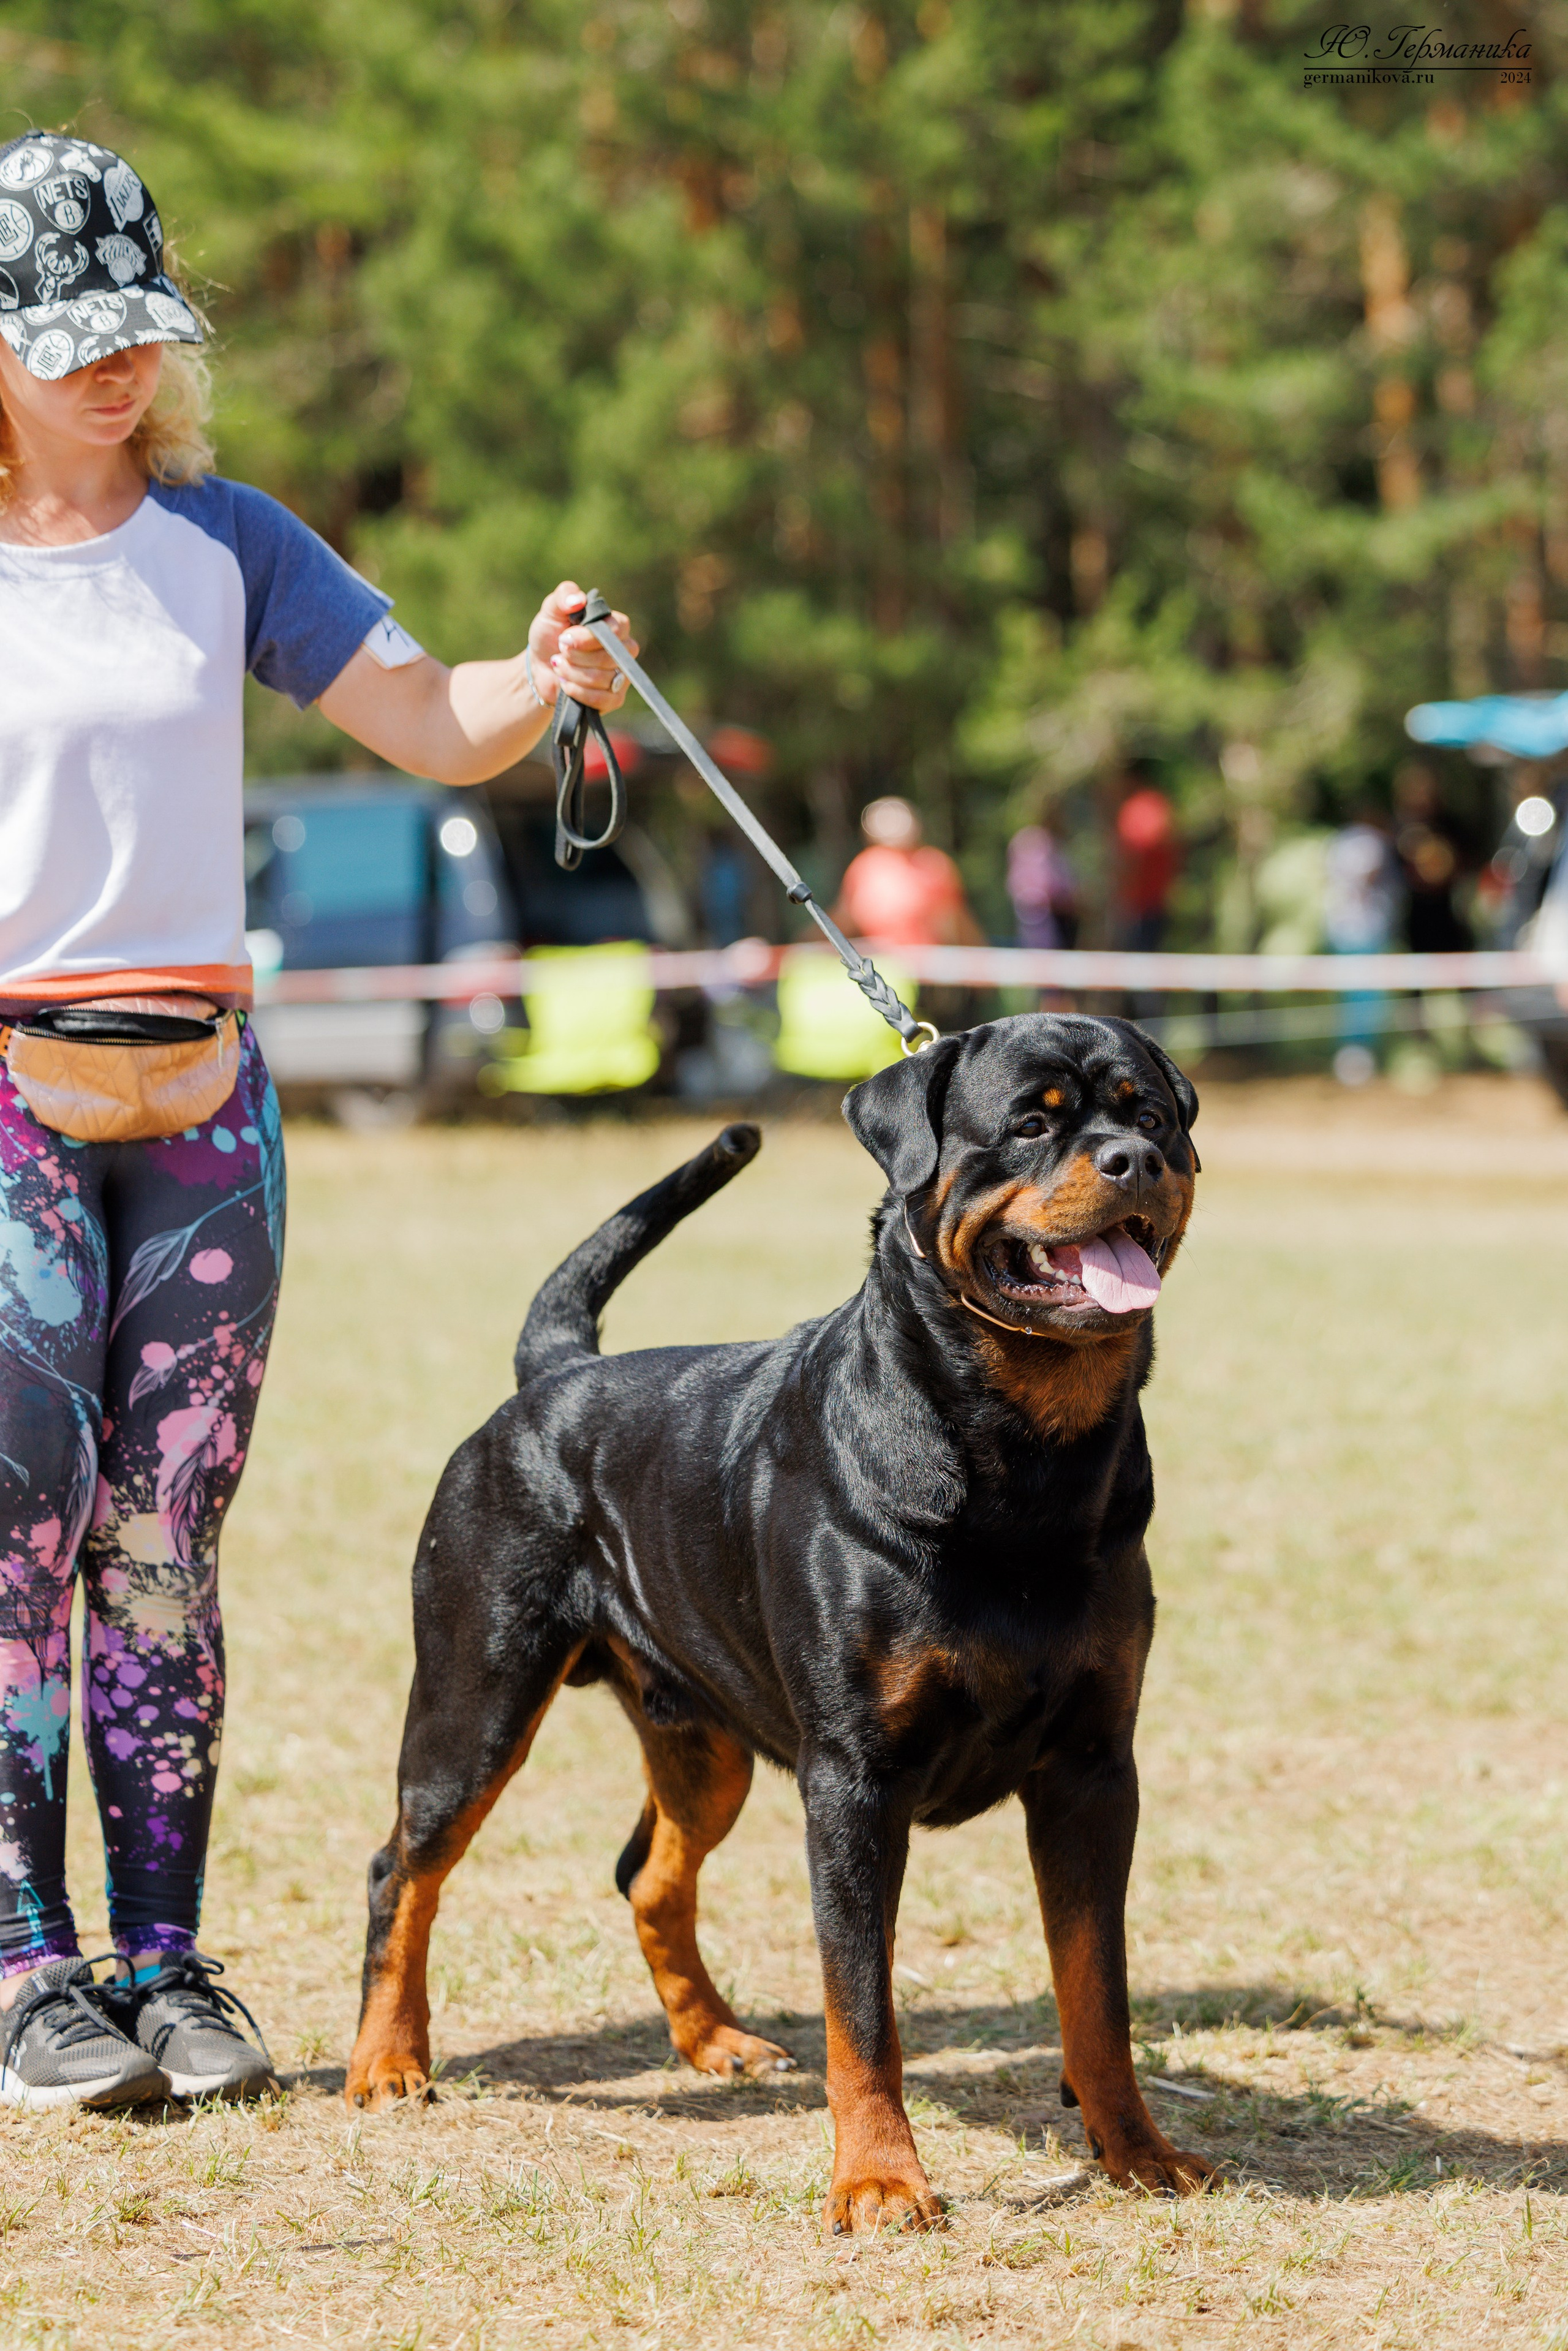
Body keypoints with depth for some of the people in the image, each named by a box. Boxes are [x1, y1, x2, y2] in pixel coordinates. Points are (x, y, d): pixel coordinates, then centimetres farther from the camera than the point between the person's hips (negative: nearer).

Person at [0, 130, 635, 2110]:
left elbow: (433, 727, 2)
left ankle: (165, 1960, 9)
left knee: (165, 1546, 4)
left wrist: (546, 680, -17)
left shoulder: (221, 540, 8)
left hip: (201, 1093, 3)